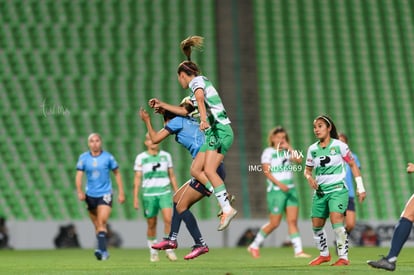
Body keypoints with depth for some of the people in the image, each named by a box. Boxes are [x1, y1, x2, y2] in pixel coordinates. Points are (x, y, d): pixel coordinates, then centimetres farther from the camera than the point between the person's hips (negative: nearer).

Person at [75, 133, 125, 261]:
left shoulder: (108, 157, -2)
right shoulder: (83, 158, 2)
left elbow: (117, 174, 7)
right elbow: (79, 175, -2)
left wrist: (121, 192, 4)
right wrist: (80, 191, -18)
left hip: (105, 194, -3)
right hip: (90, 195, 3)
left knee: (102, 223, -19)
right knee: (97, 225, 9)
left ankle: (101, 249, -27)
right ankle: (104, 252, 20)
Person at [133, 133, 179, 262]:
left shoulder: (166, 156, 6)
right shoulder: (141, 158, 1)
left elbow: (172, 176, 12)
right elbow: (137, 178, 1)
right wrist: (135, 197, -4)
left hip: (165, 193, 1)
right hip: (148, 194, -1)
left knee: (168, 219, -17)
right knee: (151, 224, 5)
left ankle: (169, 250, -8)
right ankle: (153, 252, 20)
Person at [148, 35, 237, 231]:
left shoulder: (197, 81, -3)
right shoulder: (200, 83, 26)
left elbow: (200, 99, -26)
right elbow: (187, 111, 40)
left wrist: (204, 119, -44)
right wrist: (162, 105, 42)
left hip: (219, 130, -10)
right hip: (214, 133, 10)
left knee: (209, 170, -22)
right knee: (195, 170, 5)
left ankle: (228, 209, -29)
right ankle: (224, 201, -3)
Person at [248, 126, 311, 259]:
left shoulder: (287, 152, 12)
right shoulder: (268, 152, -2)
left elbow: (299, 160, -6)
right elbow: (266, 171, -12)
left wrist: (289, 147, -7)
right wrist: (280, 184, -21)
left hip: (290, 189, 5)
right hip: (276, 191, -5)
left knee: (293, 221, -2)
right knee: (274, 223, -1)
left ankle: (298, 250, -4)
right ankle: (254, 246, 15)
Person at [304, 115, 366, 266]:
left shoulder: (339, 145, -5)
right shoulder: (312, 149, 5)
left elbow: (353, 165, 2)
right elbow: (307, 169, 16)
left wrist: (360, 187, -1)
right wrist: (309, 177, -8)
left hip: (338, 189, -5)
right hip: (320, 191, 5)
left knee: (336, 220, -23)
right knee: (316, 225, 7)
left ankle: (343, 257, -18)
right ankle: (324, 254, 29)